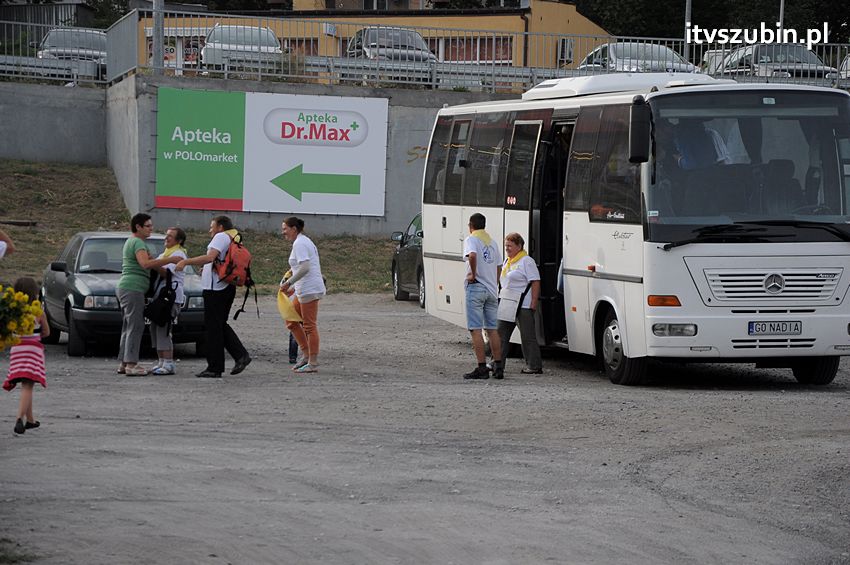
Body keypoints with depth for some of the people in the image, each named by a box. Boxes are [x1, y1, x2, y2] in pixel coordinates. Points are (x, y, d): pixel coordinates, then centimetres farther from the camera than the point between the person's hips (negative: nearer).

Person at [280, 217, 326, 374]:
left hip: (309, 290, -11)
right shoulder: (304, 241, 19)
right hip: (304, 290, 11)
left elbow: (304, 268, -23)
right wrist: (293, 287, 21)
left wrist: (289, 283, -19)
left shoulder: (299, 243, -12)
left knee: (310, 326, -6)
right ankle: (306, 354, 16)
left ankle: (313, 364, -3)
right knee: (291, 321, 15)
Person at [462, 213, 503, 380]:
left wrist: (473, 274, -17)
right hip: (491, 290, 6)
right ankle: (498, 366, 10)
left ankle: (482, 367, -12)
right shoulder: (492, 242, 16)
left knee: (476, 329, -6)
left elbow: (472, 255, -27)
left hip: (475, 287, -6)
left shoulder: (471, 239, -5)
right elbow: (498, 267, 18)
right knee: (492, 329, 11)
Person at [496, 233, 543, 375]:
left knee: (528, 337, -4)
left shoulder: (527, 261, -7)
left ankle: (534, 366, 1)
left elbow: (535, 283, -12)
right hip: (507, 305, 9)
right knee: (501, 334, 7)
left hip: (523, 306, -9)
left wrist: (533, 303, -19)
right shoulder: (507, 261, 18)